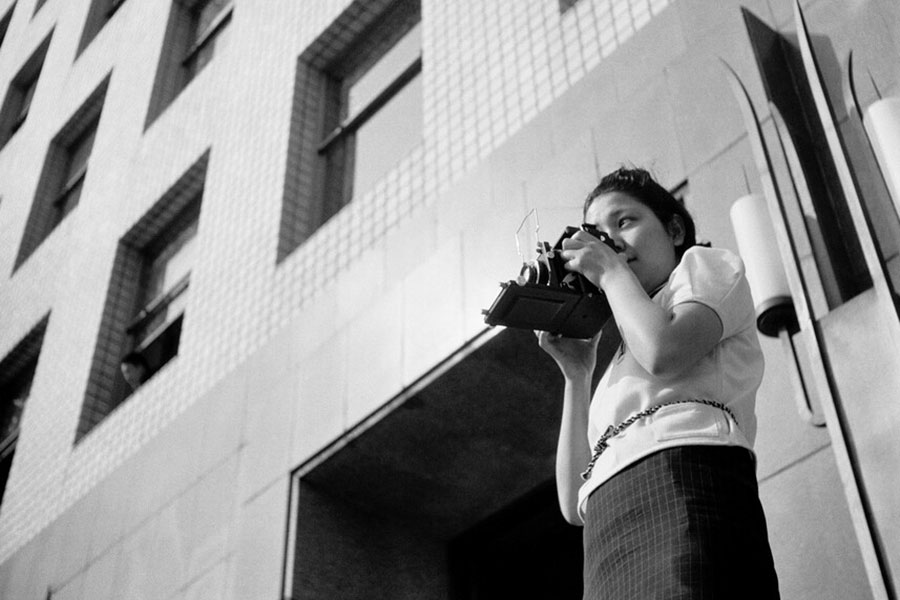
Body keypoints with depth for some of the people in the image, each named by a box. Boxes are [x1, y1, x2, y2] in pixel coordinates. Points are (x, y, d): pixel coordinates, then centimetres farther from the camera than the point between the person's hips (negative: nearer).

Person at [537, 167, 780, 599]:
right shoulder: (622, 364, 36)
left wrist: (610, 271, 12)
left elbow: (664, 353, -5)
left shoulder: (703, 265, 22)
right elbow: (575, 504, 24)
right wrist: (576, 373, 22)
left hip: (686, 470, -6)